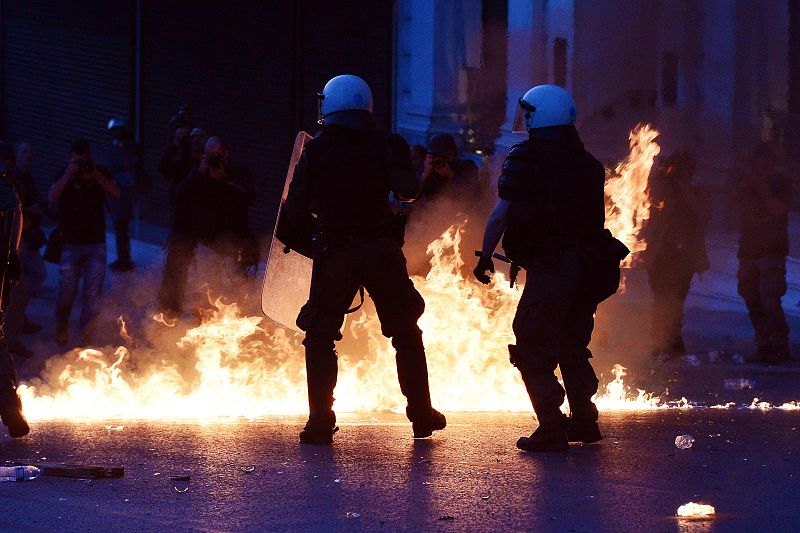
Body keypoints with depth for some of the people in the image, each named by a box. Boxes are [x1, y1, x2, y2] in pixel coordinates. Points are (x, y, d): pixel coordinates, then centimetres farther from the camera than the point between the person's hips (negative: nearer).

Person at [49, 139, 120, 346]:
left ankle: (86, 336, 2)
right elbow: (52, 197, -13)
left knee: (93, 294, -4)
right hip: (70, 243, -1)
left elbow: (116, 193, -10)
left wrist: (95, 175, -20)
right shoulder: (64, 174, 3)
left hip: (95, 244, 1)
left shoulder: (100, 173, 6)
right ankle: (61, 330, 23)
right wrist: (68, 175, -23)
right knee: (67, 292, -1)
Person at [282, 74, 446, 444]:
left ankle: (321, 422, -1)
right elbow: (408, 191, -8)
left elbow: (294, 214, -1)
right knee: (405, 333, 14)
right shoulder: (384, 145, 2)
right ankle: (421, 415, 16)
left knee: (320, 337, 8)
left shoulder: (315, 151, 0)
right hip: (382, 251, 1)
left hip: (335, 255, -1)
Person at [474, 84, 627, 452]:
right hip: (590, 266, 7)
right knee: (572, 347, 21)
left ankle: (552, 430, -8)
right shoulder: (587, 163, 14)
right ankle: (584, 422, 25)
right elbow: (594, 216, 17)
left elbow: (500, 215, -10)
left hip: (550, 266, -7)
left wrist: (485, 257, -1)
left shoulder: (525, 158, -6)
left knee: (534, 352, -1)